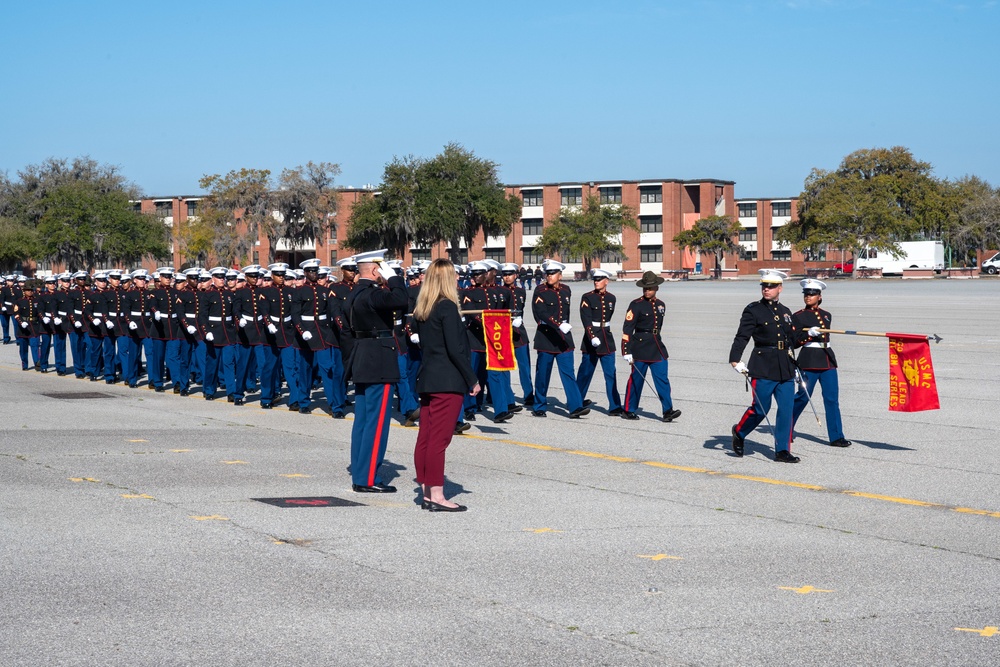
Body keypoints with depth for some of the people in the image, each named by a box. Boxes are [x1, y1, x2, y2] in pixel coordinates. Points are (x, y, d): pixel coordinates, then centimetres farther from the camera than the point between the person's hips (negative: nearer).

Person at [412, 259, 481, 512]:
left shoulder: (421, 310, 11)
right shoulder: (447, 308, -12)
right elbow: (455, 349, -15)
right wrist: (472, 379, -9)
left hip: (426, 379, 8)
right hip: (448, 381, -8)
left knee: (425, 438, 8)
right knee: (439, 439, -8)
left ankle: (427, 492, 13)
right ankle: (436, 495, -7)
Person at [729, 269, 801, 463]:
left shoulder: (785, 311, 15)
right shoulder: (753, 310, -3)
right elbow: (742, 336, -11)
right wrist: (735, 360, -20)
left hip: (785, 369, 5)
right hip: (763, 366, -5)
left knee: (787, 409, 1)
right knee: (760, 409, -2)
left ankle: (782, 451, 7)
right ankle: (739, 432, 26)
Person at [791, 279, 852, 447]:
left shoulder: (826, 315, 15)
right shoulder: (798, 317, 0)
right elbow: (794, 341, -7)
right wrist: (809, 334, -21)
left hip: (827, 359, 5)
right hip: (809, 361, -5)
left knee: (832, 398, 1)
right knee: (803, 396, -2)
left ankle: (836, 437, 2)